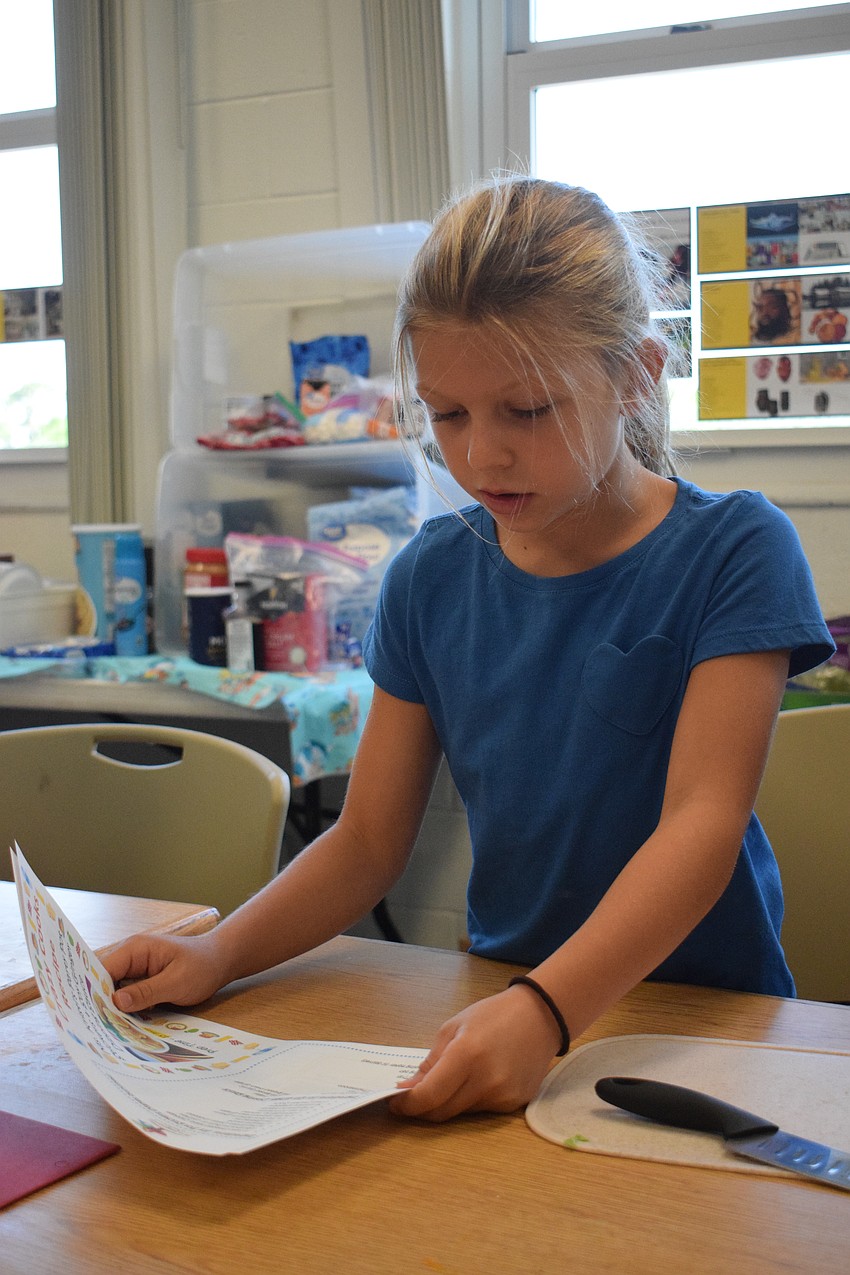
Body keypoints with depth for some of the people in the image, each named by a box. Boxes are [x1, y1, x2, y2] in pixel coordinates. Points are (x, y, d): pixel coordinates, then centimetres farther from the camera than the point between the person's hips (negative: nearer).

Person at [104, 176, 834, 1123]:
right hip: (503, 996, 4)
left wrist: (546, 1010, -34)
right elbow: (368, 840, 5)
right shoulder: (431, 578, 4)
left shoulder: (731, 552, -9)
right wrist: (219, 954, -12)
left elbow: (703, 821, -18)